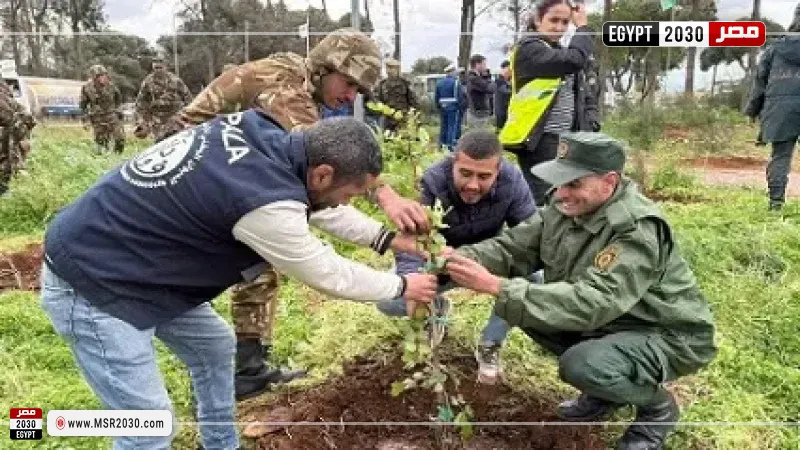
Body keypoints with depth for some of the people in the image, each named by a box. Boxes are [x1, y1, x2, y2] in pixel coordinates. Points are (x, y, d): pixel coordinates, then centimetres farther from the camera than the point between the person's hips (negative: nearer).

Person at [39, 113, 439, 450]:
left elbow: (318, 207, 10)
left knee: (215, 346, 19)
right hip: (88, 283, -9)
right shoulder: (266, 203, -32)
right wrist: (402, 286, 0)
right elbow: (328, 275, -16)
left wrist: (390, 239, 12)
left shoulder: (263, 137, -7)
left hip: (134, 261, 10)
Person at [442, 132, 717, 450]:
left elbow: (591, 303, -40)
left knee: (580, 365, -33)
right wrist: (462, 257, -28)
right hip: (608, 320, 8)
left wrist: (496, 286, -46)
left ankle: (658, 407, 3)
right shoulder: (564, 205, -8)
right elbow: (514, 247, -7)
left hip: (669, 336, -7)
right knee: (522, 306, -6)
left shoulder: (638, 232, -31)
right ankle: (605, 387, 12)